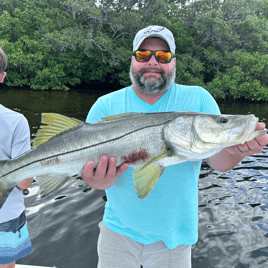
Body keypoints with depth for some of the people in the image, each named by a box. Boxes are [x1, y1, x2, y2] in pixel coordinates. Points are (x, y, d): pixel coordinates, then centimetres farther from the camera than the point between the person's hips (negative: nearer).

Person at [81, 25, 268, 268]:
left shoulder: (199, 99, -6)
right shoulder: (106, 107, -6)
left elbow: (218, 163, -12)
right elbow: (90, 162, -11)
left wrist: (235, 150, -35)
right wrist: (99, 180, -35)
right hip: (119, 230, 0)